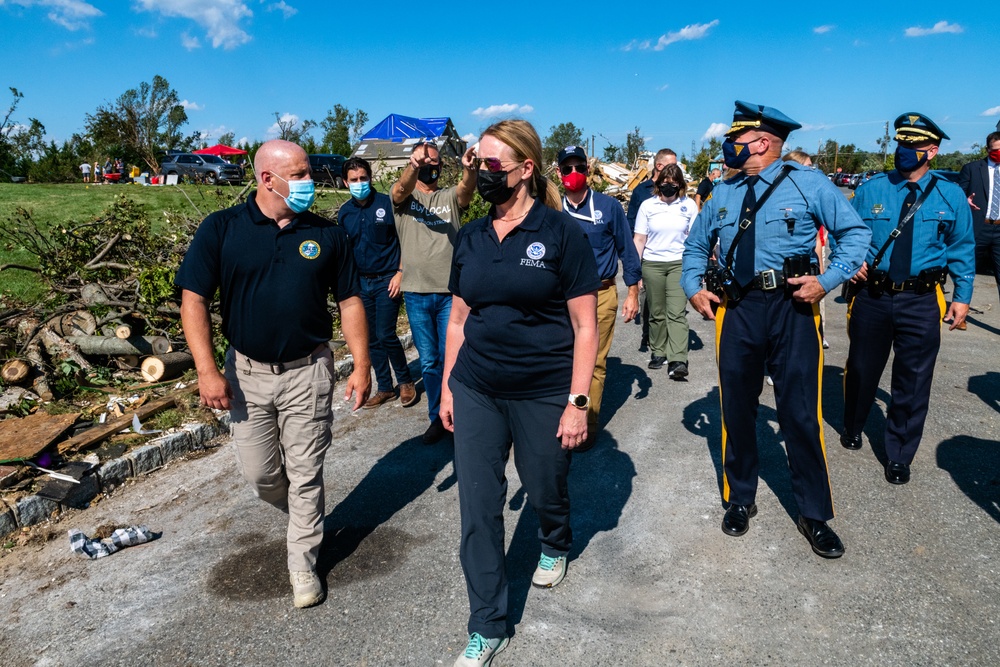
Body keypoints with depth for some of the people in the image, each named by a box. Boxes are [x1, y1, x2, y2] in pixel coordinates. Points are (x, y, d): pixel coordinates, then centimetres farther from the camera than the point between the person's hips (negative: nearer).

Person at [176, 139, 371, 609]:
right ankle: (305, 514, 43)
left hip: (308, 372, 0)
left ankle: (303, 562, 26)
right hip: (247, 372, 1)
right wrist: (207, 371, -14)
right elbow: (193, 299, -7)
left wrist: (361, 365, -2)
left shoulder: (326, 234, -1)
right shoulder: (222, 229, -5)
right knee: (259, 474, 11)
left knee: (305, 474, 7)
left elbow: (349, 301, 3)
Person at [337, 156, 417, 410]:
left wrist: (399, 273, -13)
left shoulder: (387, 204, -7)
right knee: (372, 340, 9)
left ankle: (405, 381, 13)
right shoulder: (345, 212, 7)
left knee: (386, 336, -9)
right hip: (361, 282, 5)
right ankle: (384, 388, 22)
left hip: (387, 281, -5)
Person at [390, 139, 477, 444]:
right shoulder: (403, 196, 5)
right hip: (416, 293, 1)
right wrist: (414, 166, -43)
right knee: (428, 362, 11)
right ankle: (437, 417, 26)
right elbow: (402, 188, -19)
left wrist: (468, 169, -41)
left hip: (451, 292, -1)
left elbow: (467, 189, -17)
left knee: (450, 359, 3)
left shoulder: (450, 197, 6)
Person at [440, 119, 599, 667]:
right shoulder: (470, 238, 5)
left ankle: (554, 546, 53)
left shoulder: (561, 232, -9)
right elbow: (458, 319, 11)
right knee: (478, 508, 5)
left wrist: (577, 402, -12)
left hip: (543, 393, -3)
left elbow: (584, 326, -9)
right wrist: (447, 387, 11)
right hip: (476, 392, 4)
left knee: (546, 490, 16)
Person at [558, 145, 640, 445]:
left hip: (601, 294, -2)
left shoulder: (609, 206, -1)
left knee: (595, 362, 2)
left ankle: (588, 425, 13)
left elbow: (626, 250, 3)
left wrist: (633, 293, 0)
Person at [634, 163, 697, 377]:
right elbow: (639, 240, 4)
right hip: (652, 264, 1)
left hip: (679, 263, -1)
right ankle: (658, 353, 24)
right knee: (656, 313, 9)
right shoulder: (648, 205, 3)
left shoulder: (689, 205, 3)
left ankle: (678, 361, -16)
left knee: (677, 312, -11)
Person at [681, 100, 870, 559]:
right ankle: (740, 500, 30)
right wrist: (693, 288, 6)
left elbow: (855, 232, 1)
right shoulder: (723, 193, 12)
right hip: (737, 310, 4)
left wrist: (827, 281, -11)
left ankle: (814, 516, 17)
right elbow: (696, 246, 21)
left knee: (801, 414, 0)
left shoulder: (807, 184, 0)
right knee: (737, 409, 11)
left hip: (792, 307, -3)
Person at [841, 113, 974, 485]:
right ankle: (853, 429, 40)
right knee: (861, 369, 14)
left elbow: (962, 249, 5)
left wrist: (963, 296, -1)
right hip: (872, 296, 1)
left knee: (913, 381, 5)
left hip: (921, 303, 0)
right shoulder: (871, 190, 2)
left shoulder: (950, 196, 2)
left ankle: (899, 457, 20)